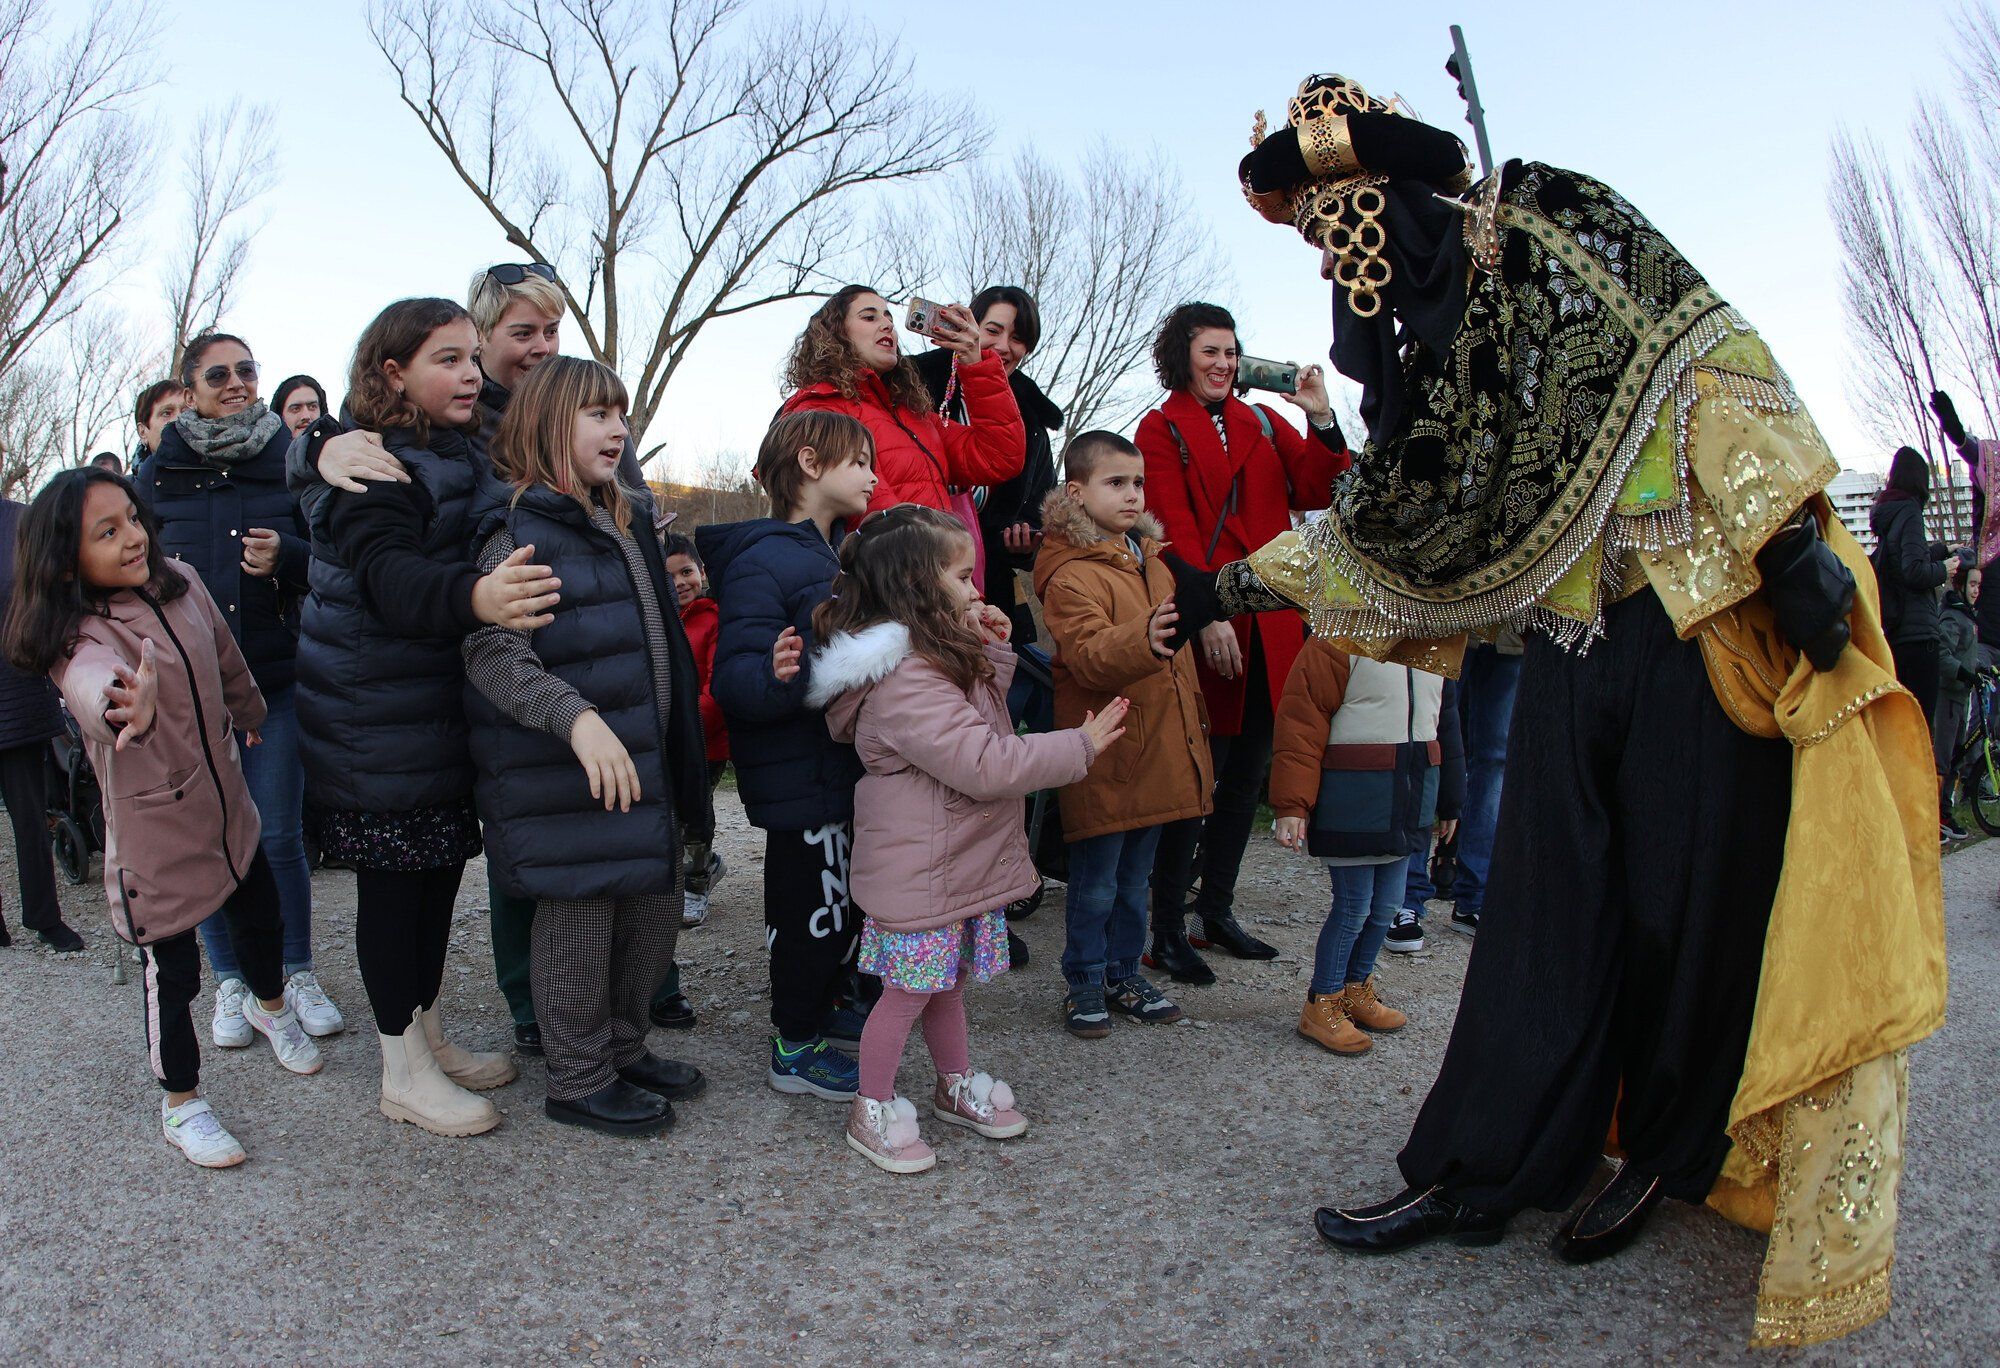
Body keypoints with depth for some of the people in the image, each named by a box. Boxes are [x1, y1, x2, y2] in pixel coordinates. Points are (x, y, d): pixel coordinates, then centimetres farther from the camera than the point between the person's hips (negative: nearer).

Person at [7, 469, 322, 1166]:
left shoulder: (182, 584, -4)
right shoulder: (80, 636, -23)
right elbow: (93, 682, -48)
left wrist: (252, 715, 30)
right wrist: (126, 704, -70)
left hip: (226, 806, 7)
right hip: (154, 828, -6)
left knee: (261, 915, 25)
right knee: (172, 972, 5)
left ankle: (270, 1007, 56)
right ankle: (182, 1104, 27)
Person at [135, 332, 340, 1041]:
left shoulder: (289, 462, 2)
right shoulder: (156, 472, 5)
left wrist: (288, 556, -15)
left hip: (276, 682, -1)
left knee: (280, 838, 4)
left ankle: (298, 973, 20)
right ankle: (231, 981, 23)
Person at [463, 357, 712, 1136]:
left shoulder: (623, 523, 14)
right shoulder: (520, 531, -13)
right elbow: (491, 653, -24)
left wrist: (677, 746, 24)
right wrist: (576, 718, -37)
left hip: (641, 764, 9)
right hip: (565, 779, -9)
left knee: (657, 909, 16)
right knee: (579, 918, 4)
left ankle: (623, 1049, 36)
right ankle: (579, 1081, 22)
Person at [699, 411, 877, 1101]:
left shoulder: (832, 555, 12)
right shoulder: (763, 559, -19)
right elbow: (733, 676, -28)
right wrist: (777, 677, -46)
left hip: (842, 766, 10)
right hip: (798, 777, -9)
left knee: (840, 897, 20)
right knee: (814, 903, 1)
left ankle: (822, 1006, 39)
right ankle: (795, 1049, 17)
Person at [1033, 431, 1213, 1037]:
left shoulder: (1151, 561, 13)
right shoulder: (1072, 575, -14)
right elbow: (1087, 656, -30)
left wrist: (1193, 713, 27)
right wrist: (1143, 642, -46)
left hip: (1156, 752, 8)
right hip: (1103, 757, -8)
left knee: (1135, 878, 18)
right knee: (1095, 883, 4)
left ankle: (1124, 973, 32)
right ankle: (1085, 986, 19)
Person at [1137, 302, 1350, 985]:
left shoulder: (1262, 422, 17)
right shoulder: (1162, 428, 2)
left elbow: (1315, 492, 6)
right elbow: (1174, 528, -10)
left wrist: (1321, 421, -7)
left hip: (1269, 623, 6)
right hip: (1206, 625, -6)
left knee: (1247, 773, 12)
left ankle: (1217, 909, 26)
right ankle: (1167, 929, 4)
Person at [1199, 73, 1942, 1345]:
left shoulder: (1560, 229, -3)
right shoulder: (1425, 344, 15)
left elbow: (1708, 349, -12)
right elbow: (1383, 518, 18)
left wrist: (1787, 534, -21)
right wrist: (1225, 586, 16)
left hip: (1702, 614, -6)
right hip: (1572, 644, 6)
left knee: (1690, 887, 3)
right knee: (1550, 904, 7)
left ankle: (1665, 1148, 25)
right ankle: (1477, 1173, 15)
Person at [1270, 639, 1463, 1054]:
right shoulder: (1340, 642, -13)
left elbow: (1444, 721, 21)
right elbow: (1300, 723, -15)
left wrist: (1449, 800, 25)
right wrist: (1292, 805, -18)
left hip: (1411, 798, 7)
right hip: (1352, 797, -7)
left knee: (1386, 906, 14)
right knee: (1353, 906, -1)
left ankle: (1356, 991, 33)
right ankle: (1321, 1006, 16)